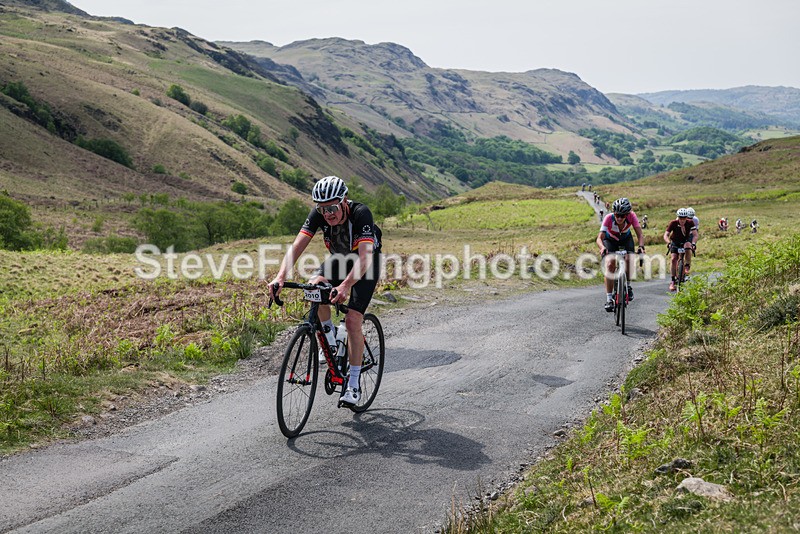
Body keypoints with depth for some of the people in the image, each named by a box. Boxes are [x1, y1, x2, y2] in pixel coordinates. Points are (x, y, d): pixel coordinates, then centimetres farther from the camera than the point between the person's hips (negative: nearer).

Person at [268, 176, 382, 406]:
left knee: (352, 320, -17)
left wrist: (345, 286, -60)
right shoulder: (319, 214, -23)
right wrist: (280, 277, -46)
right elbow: (297, 246, -30)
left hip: (366, 263, -4)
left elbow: (365, 257, -45)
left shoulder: (361, 214, -35)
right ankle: (328, 334, 4)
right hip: (339, 258, 4)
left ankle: (354, 383, -5)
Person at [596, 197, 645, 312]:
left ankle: (627, 285, 8)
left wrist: (641, 246, -53)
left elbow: (640, 235, -33)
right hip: (610, 240, -1)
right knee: (611, 264, -22)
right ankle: (609, 299, -19)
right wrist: (602, 248, -61)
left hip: (626, 239, 2)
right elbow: (599, 238, -40)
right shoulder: (609, 218, -35)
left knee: (630, 261, -23)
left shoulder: (631, 216, -31)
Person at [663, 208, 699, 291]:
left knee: (687, 245, -36)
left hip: (686, 241, 0)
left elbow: (695, 235, -25)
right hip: (675, 242, 0)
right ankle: (673, 281, -12)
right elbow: (666, 235, -28)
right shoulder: (673, 223, -24)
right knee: (674, 259, -17)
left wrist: (693, 243, -44)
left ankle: (687, 266, -19)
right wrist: (668, 243, -48)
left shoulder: (690, 223, -20)